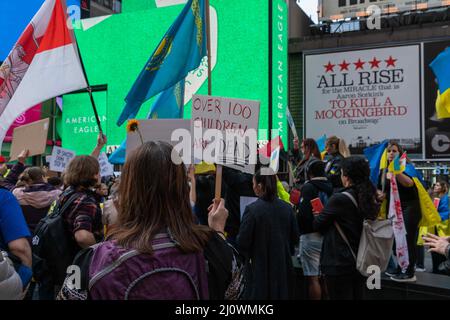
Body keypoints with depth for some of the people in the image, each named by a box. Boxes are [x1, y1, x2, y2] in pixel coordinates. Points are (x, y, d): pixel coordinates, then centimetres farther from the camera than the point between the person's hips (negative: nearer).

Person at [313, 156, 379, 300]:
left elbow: (317, 224, -10)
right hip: (360, 262, 7)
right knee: (357, 296, 18)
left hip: (339, 265, -7)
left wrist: (319, 216, 11)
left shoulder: (339, 199, -20)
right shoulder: (370, 198, 2)